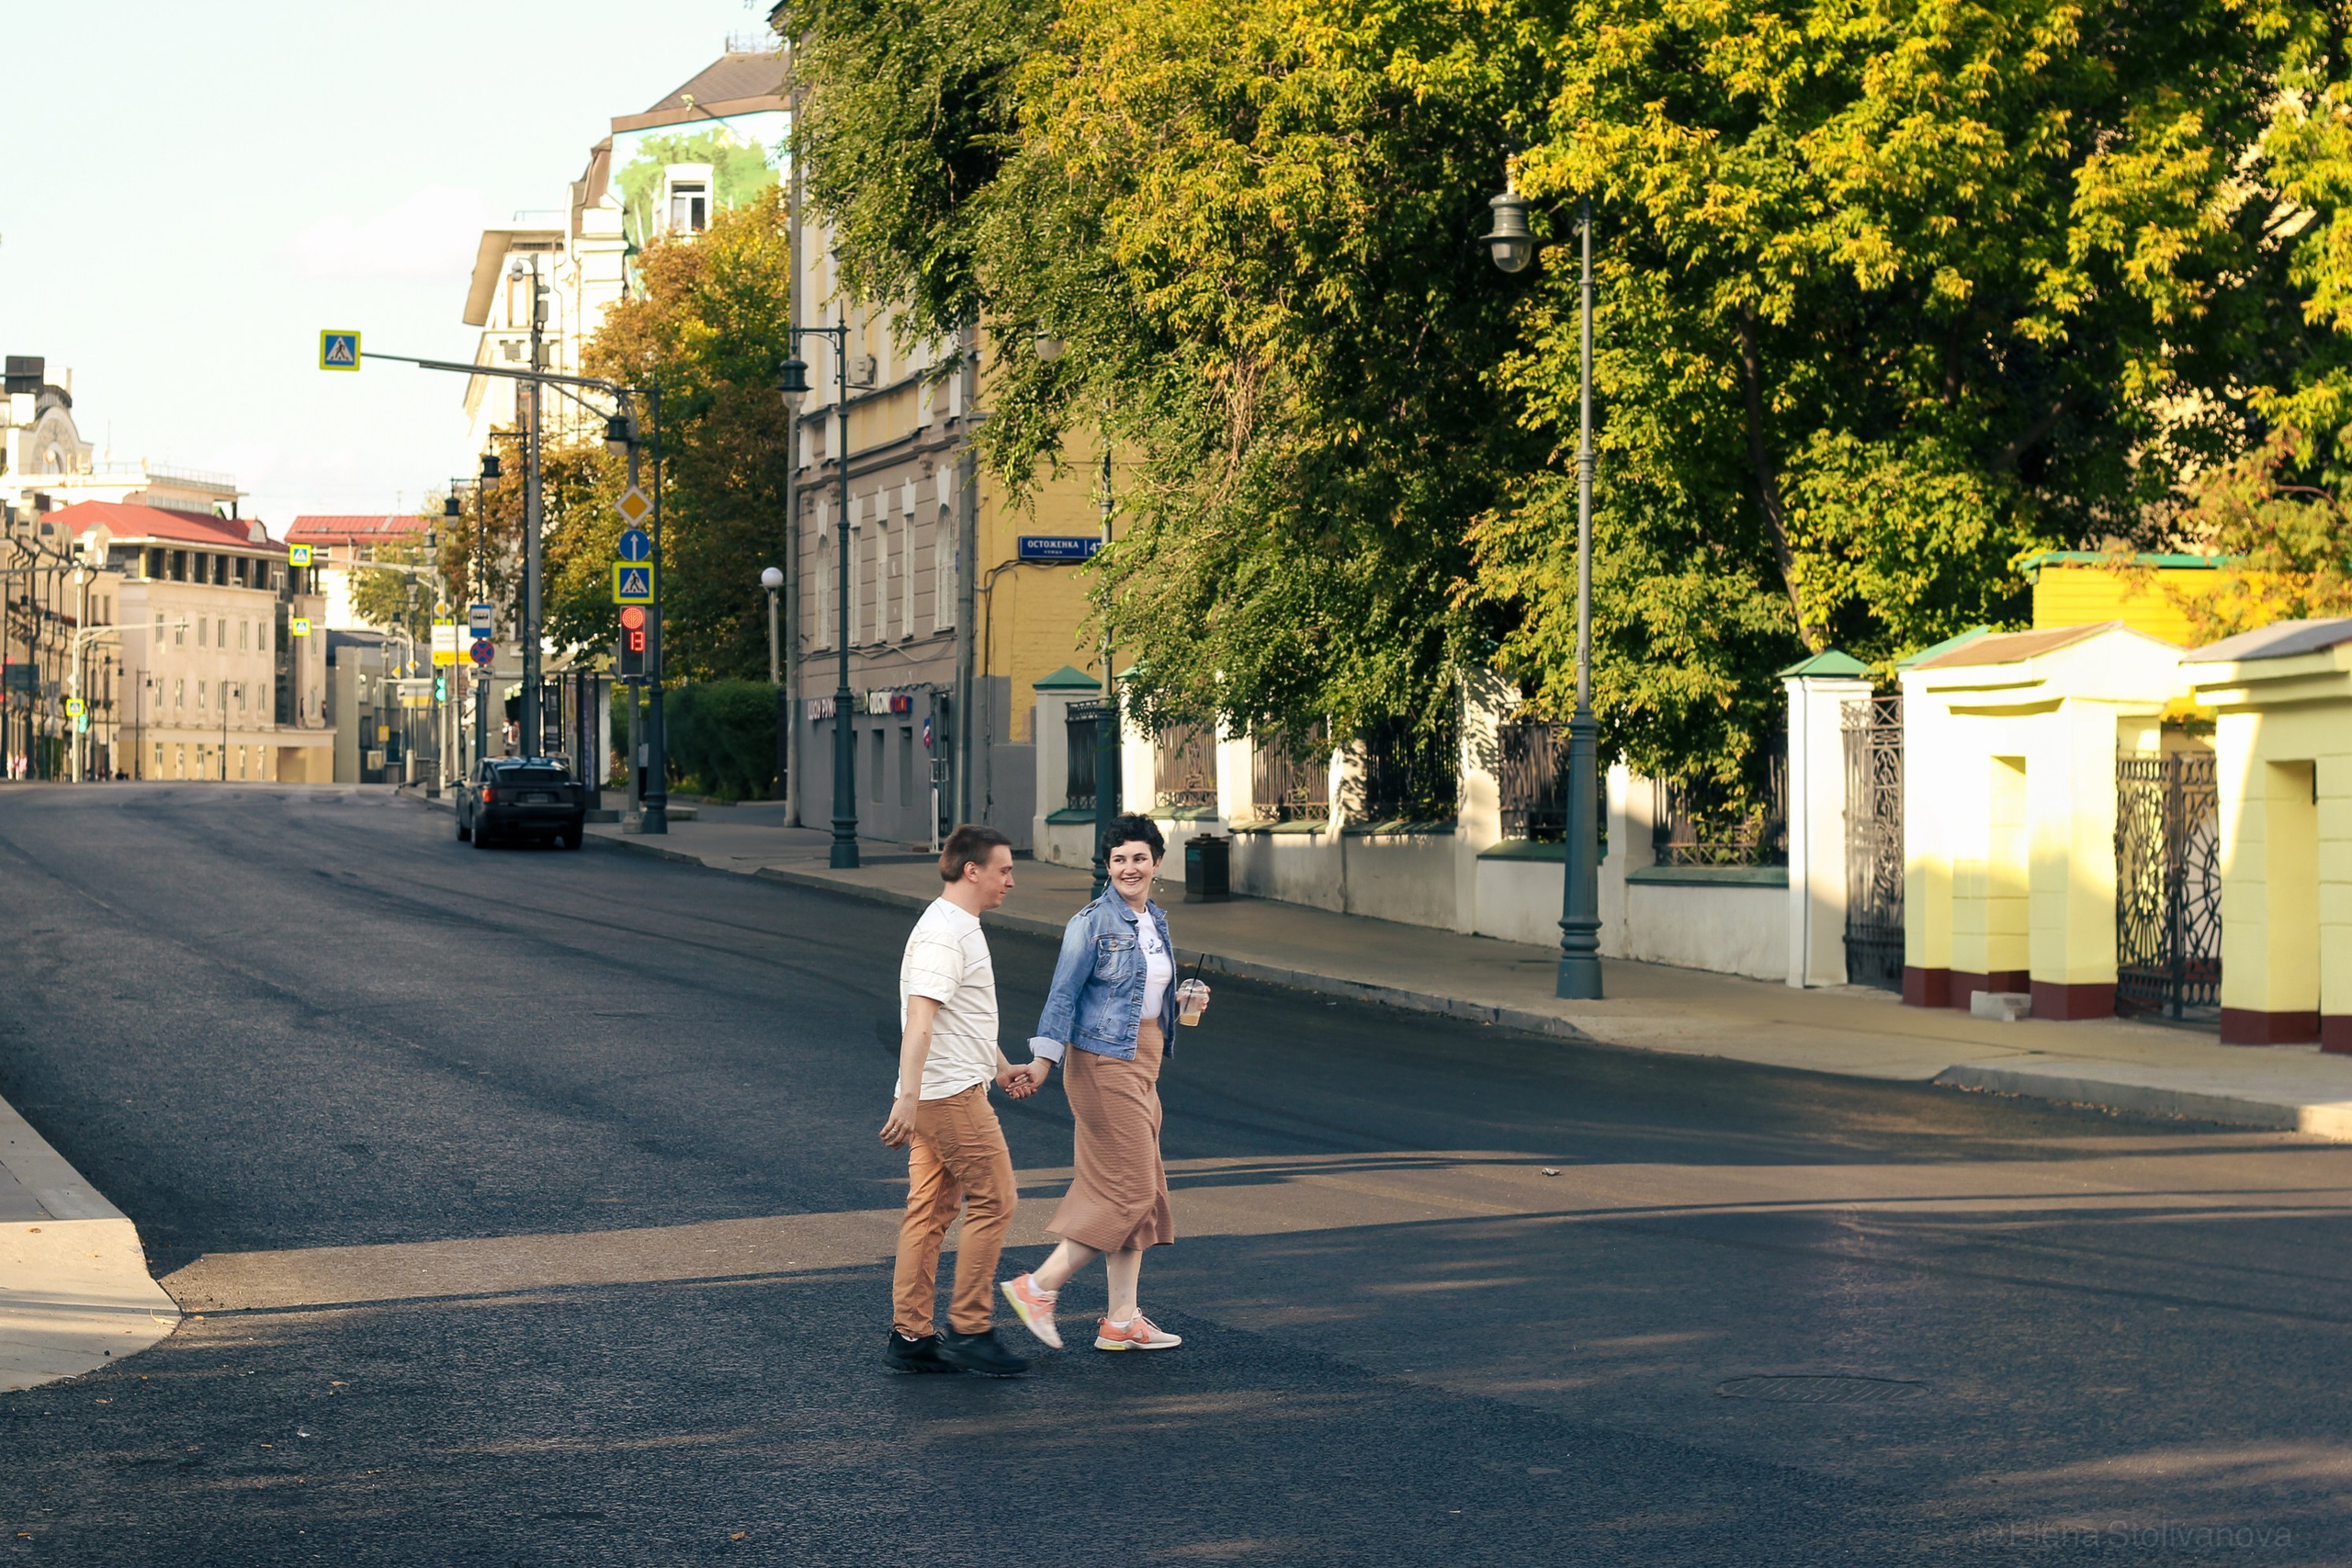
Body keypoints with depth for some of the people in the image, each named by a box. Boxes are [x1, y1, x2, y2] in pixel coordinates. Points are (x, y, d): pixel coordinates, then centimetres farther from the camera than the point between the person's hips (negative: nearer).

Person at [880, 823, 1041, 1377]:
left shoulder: (959, 927, 18)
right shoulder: (943, 934, -16)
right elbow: (920, 1020, -26)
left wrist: (1001, 1068, 37)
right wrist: (907, 1098, -34)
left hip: (943, 1096, 10)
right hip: (951, 1095, -10)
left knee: (930, 1211, 9)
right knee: (993, 1201, -6)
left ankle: (910, 1337, 10)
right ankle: (969, 1331, -2)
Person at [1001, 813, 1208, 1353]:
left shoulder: (1155, 920, 12)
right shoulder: (1092, 922, -12)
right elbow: (1064, 995, -12)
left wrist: (1184, 1000, 4)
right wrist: (1043, 1060, -15)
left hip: (1143, 1061, 9)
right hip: (1104, 1061, -9)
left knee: (1141, 1192, 8)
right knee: (1127, 1189, -10)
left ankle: (1122, 1321, 12)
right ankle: (1037, 1287, -3)